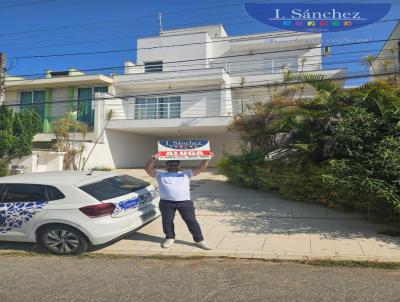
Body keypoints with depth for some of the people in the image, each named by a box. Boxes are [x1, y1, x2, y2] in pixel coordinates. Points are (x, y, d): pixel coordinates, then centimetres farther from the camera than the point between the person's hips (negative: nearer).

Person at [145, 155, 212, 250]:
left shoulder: (186, 174, 20)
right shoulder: (160, 174, 18)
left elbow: (202, 168, 15)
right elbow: (148, 169, 6)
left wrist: (206, 158, 2)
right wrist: (154, 159, -8)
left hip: (185, 202, 0)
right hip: (166, 203, 0)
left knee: (191, 221, -1)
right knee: (167, 221, 6)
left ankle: (199, 240, 8)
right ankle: (170, 238, 30)